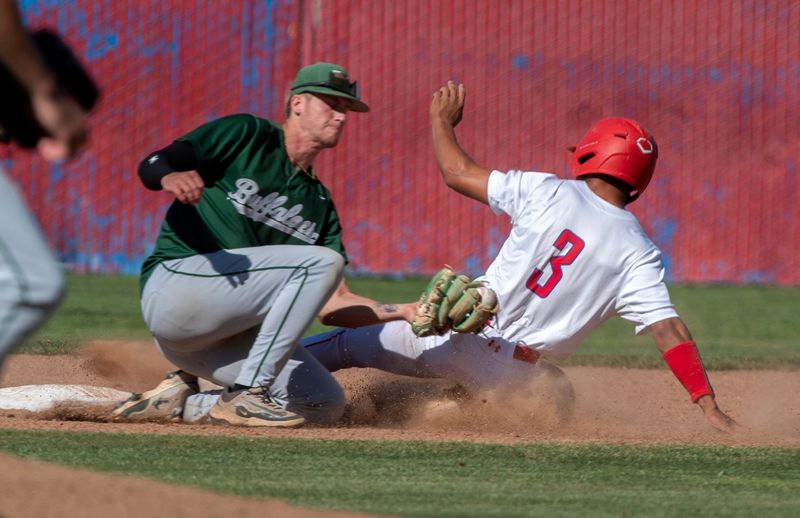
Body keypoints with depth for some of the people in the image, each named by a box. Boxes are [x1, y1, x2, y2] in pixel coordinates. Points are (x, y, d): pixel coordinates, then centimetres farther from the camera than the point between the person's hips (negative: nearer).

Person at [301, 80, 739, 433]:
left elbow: (456, 173, 2)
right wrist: (709, 407, -17)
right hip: (513, 374, 1)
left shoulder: (550, 193, -6)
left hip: (459, 331, -1)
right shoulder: (638, 254, -5)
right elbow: (670, 332, -15)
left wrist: (441, 121, 20)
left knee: (349, 343, 18)